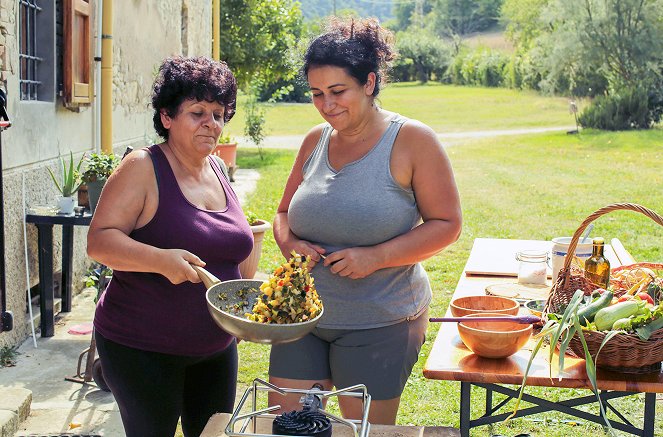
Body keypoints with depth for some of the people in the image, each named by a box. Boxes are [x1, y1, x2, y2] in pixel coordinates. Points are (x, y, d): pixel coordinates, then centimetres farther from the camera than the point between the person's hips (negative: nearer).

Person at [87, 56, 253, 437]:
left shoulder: (217, 172, 7)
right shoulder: (143, 169, -13)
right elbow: (99, 241, -20)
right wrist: (160, 260, -34)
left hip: (216, 346, 6)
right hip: (142, 349, -6)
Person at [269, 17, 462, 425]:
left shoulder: (412, 140, -9)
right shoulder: (315, 140, 6)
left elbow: (447, 224, -9)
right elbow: (284, 213, 16)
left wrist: (377, 256, -20)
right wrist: (289, 242, -8)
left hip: (379, 324, -4)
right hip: (303, 313, 5)